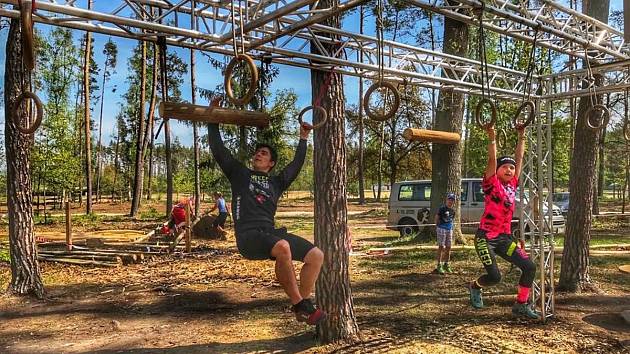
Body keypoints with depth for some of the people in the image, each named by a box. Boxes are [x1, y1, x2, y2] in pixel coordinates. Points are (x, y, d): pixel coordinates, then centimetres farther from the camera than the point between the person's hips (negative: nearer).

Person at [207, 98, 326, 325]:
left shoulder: (276, 183, 26)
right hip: (248, 234, -5)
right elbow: (218, 150, 15)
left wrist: (303, 139, 38)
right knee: (282, 248, -38)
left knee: (316, 255, -10)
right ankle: (300, 304, -24)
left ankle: (302, 306, 0)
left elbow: (296, 165, 33)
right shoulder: (239, 174, 19)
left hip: (271, 232, 5)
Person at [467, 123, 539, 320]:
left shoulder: (512, 185, 10)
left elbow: (519, 158, 11)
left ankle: (521, 305, 11)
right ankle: (475, 287, 23)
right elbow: (492, 160, -16)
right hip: (485, 237, -6)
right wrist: (492, 138, -18)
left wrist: (522, 137, 12)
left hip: (504, 237, 6)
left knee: (530, 267, -4)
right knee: (494, 276, -12)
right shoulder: (491, 184, -6)